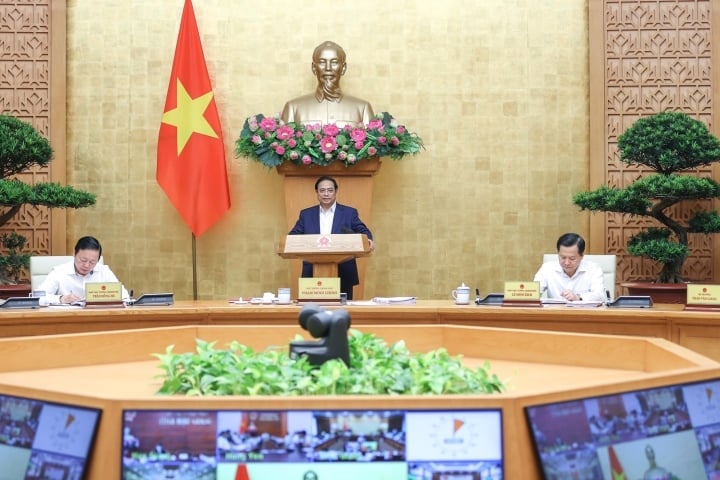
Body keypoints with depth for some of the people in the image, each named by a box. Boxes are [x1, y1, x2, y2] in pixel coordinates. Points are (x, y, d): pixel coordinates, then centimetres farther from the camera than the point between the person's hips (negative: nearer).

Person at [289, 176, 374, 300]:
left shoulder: (349, 213, 7)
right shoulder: (306, 214, 12)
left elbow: (363, 232, 0)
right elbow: (294, 236, 8)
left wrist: (368, 240, -23)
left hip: (343, 275, -1)